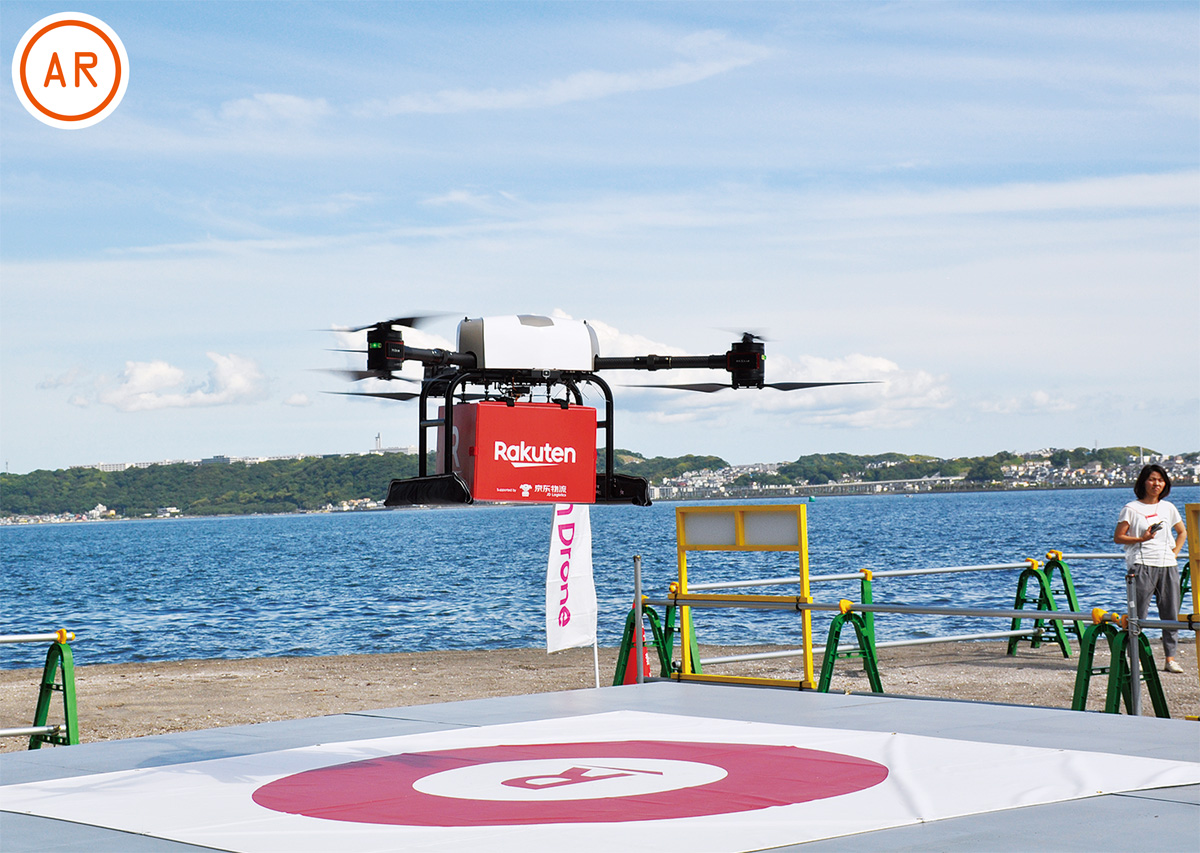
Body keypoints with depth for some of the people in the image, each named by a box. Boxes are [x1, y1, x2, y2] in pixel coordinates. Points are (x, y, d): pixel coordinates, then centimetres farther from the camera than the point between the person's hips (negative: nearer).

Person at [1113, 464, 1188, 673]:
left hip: (1168, 564, 5)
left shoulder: (1168, 508, 13)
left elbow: (1182, 532, 26)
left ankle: (1170, 658, 11)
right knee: (1138, 613, -7)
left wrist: (1175, 552, 11)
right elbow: (1118, 537, -1)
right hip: (1142, 565, -5)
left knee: (1171, 613, 4)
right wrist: (1141, 539, -15)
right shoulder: (1132, 509, -1)